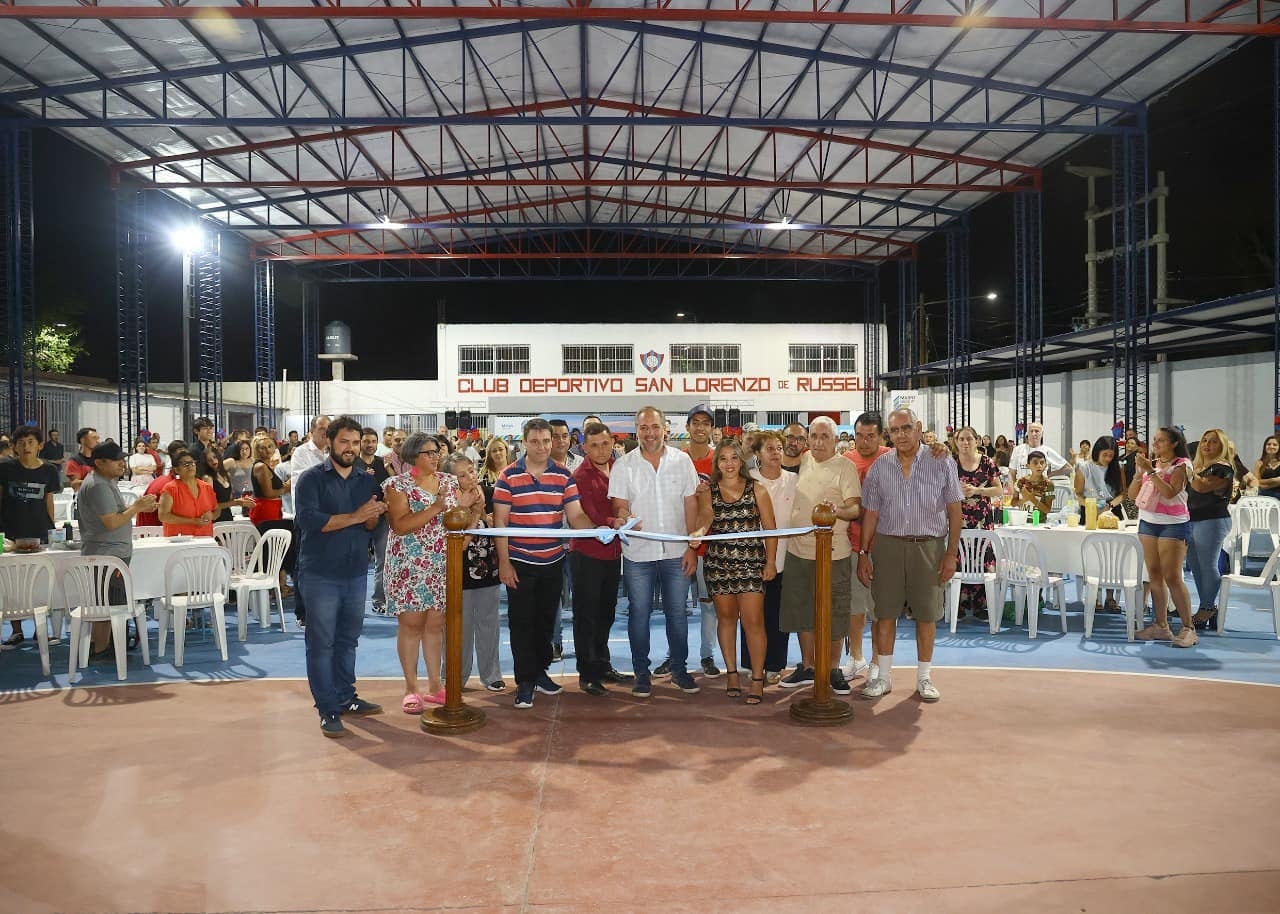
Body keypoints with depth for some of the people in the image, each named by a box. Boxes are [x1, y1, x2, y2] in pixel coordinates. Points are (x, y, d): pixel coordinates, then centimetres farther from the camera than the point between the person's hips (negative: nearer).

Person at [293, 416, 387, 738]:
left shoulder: (366, 481, 10)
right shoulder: (311, 479, -5)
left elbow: (371, 526, 7)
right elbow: (308, 519, -20)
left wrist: (374, 514, -16)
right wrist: (355, 517, -21)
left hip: (357, 572, 5)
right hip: (321, 575, -5)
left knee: (348, 640, 15)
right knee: (322, 643, 1)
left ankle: (345, 697, 27)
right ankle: (328, 709, 8)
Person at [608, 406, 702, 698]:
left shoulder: (682, 460, 2)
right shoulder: (623, 465, 0)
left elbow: (691, 505, 3)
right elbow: (620, 505, -2)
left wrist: (692, 546, -1)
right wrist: (622, 518, -27)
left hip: (676, 552, 1)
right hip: (638, 553, -1)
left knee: (677, 612, 9)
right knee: (639, 613, 7)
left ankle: (679, 669, 24)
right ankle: (641, 672, 20)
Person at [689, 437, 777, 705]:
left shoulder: (757, 490, 3)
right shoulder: (708, 491, 5)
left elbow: (770, 528, 3)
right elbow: (705, 515, -14)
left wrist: (770, 562, -2)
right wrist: (699, 530, -35)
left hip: (751, 562, -2)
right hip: (719, 562, 2)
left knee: (753, 620, -7)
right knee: (726, 617, 10)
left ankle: (757, 679, 3)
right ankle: (731, 673, 22)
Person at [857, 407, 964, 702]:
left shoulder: (942, 463, -1)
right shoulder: (879, 467, 4)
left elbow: (954, 512, 0)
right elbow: (870, 513, 6)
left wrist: (951, 553, -4)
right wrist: (863, 553, 3)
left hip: (929, 546, -1)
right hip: (887, 545, 1)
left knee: (927, 614, 6)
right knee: (884, 612, 4)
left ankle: (924, 677, 21)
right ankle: (883, 676, 18)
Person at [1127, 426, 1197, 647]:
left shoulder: (1181, 465, -4)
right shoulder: (1151, 463, 12)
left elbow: (1170, 493, -18)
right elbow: (1132, 494, 8)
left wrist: (1151, 471, -19)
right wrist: (1140, 472, -5)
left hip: (1173, 524, -6)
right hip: (1148, 522, 6)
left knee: (1172, 577, -10)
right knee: (1154, 575, 5)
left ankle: (1188, 628, -4)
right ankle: (1161, 625, 9)